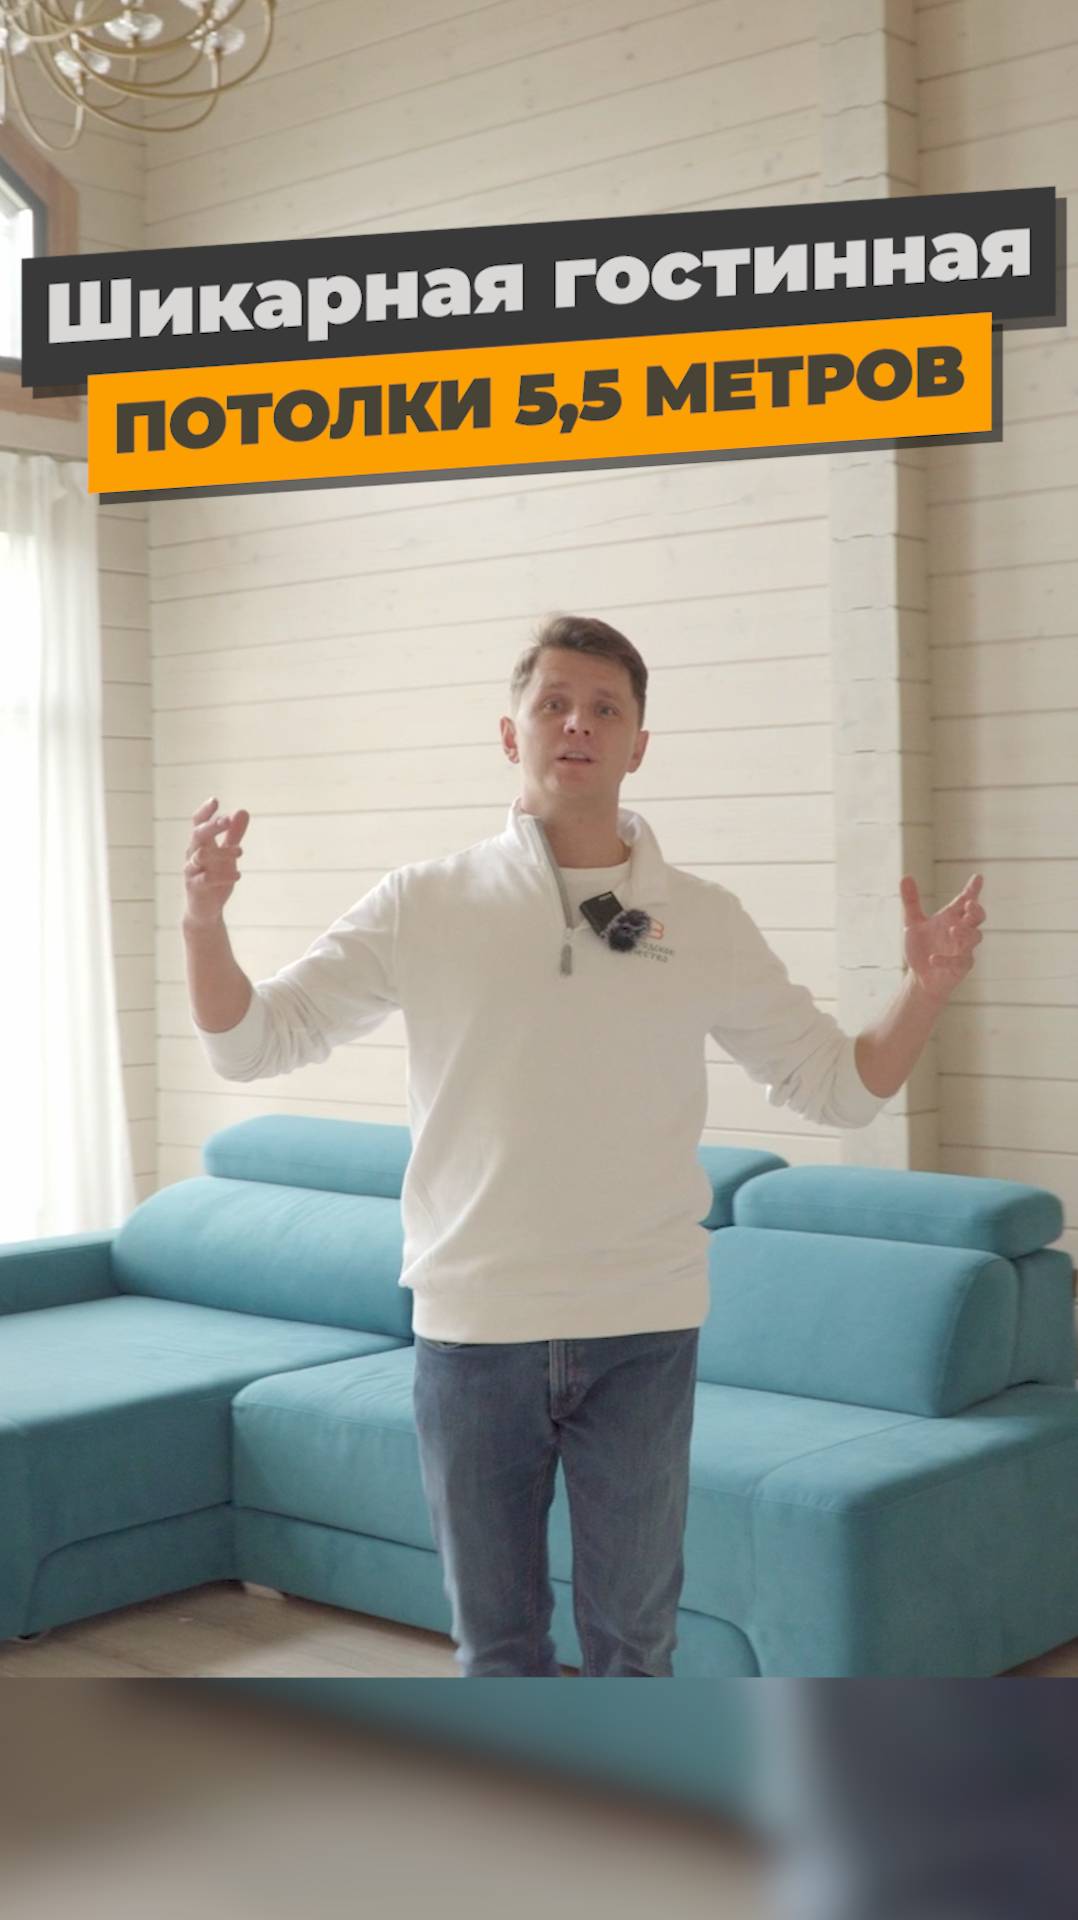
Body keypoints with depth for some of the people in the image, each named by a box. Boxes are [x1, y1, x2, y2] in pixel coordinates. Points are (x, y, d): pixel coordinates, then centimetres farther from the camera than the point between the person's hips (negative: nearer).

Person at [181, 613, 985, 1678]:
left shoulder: (705, 920, 1)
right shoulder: (425, 903, -2)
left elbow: (838, 1084, 5)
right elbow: (249, 1042, -2)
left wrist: (927, 988, -12)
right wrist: (203, 919, -19)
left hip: (642, 1333, 1)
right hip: (473, 1327, 0)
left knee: (633, 1636, 13)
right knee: (497, 1640, 14)